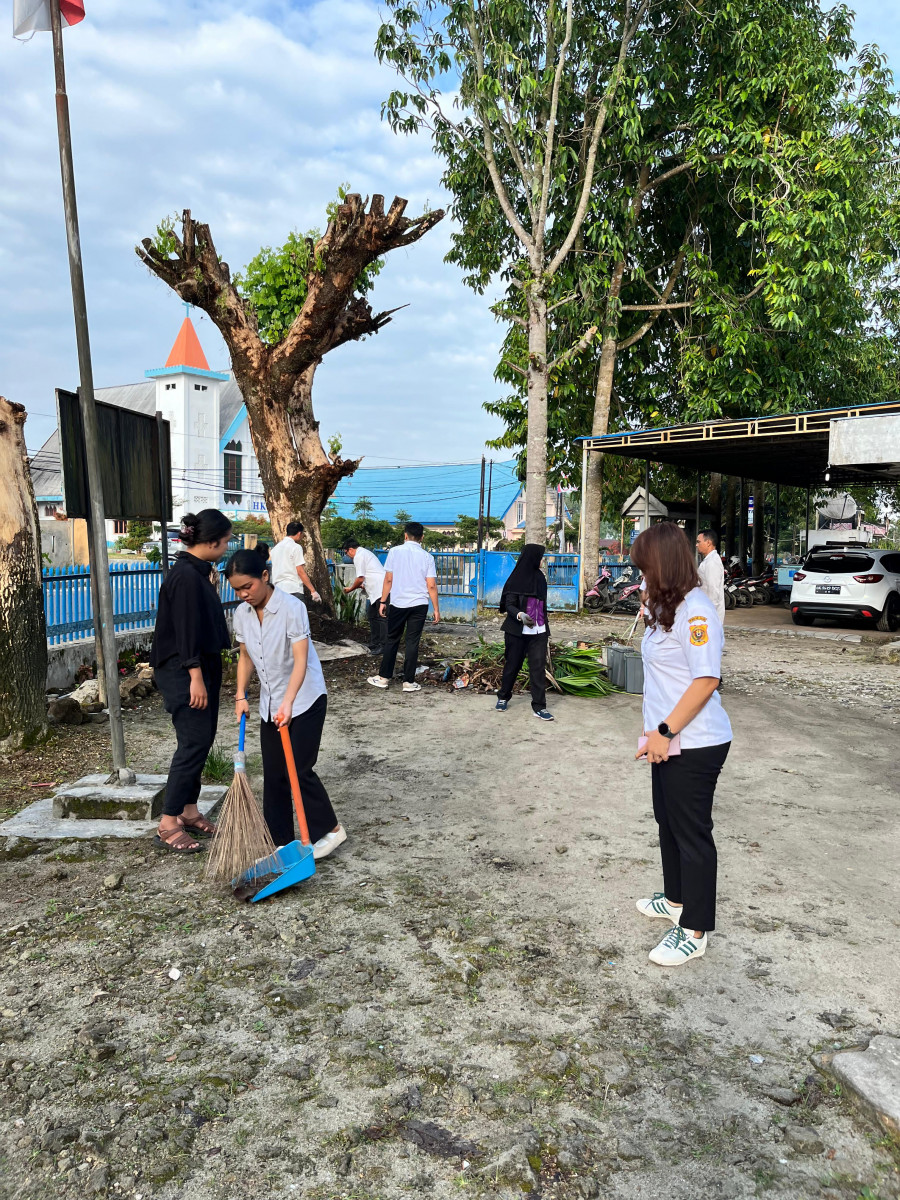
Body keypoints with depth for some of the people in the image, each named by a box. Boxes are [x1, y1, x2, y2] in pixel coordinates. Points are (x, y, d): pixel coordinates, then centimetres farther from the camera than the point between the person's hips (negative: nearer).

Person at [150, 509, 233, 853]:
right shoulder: (186, 576, -19)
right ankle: (167, 825, 0)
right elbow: (186, 631, -22)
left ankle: (189, 811, 23)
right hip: (182, 672, -10)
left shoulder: (196, 571, 12)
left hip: (202, 667, 10)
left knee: (202, 739, 13)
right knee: (194, 742, -8)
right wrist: (195, 677, -22)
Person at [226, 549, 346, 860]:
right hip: (270, 703, 6)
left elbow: (300, 660, -26)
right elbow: (246, 657, 11)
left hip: (305, 699, -6)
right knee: (273, 775, 8)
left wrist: (288, 703, -35)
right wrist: (240, 696, 2)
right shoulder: (242, 614, -1)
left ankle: (329, 829, 12)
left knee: (299, 771, -6)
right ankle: (279, 841, 19)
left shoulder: (292, 607, -21)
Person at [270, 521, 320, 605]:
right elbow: (300, 571, -11)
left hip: (278, 589, 7)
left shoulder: (275, 548, 15)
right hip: (294, 590, -7)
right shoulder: (296, 547, -6)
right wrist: (313, 591, -8)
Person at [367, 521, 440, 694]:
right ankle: (409, 681, 7)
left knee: (392, 640, 12)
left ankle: (384, 677, 18)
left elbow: (388, 579, -2)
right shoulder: (427, 557, -1)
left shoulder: (395, 551, -2)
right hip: (419, 605, 0)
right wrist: (436, 609, 3)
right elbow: (431, 586, -3)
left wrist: (383, 601, 7)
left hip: (398, 603, 0)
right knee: (412, 642, 5)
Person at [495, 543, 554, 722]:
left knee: (538, 667, -3)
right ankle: (503, 697, 28)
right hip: (517, 632, -4)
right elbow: (509, 605, -10)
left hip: (538, 632, 5)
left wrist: (546, 628, 20)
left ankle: (539, 706, -1)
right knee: (512, 665, 8)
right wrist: (520, 615, -30)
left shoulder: (540, 577, 11)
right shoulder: (517, 578, -7)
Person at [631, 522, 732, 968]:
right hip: (670, 742, 10)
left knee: (692, 833, 3)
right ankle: (676, 900, 43)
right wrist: (657, 730, 15)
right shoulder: (668, 607, 10)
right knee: (668, 822, 23)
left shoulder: (695, 611, -20)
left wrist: (665, 730, -23)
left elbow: (706, 680, -24)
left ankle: (694, 932, 18)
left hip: (694, 746, -10)